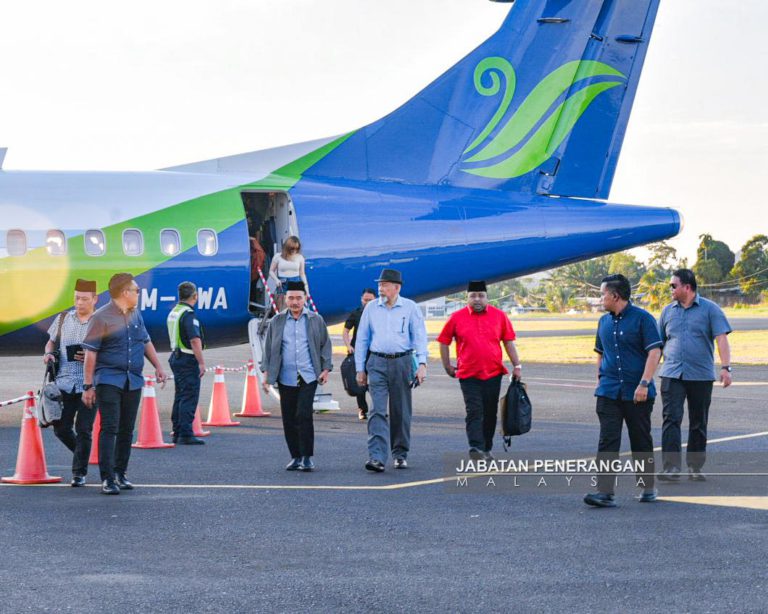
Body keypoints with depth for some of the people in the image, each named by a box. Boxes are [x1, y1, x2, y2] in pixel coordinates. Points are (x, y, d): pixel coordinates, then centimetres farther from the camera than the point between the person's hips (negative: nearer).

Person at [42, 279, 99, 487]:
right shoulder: (63, 319, 10)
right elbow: (51, 342, 21)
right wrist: (48, 353, -1)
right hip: (64, 382, 3)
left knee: (83, 429, -4)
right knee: (61, 427, 3)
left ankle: (79, 473, 6)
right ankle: (82, 454, 30)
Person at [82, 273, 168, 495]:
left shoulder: (136, 314, 13)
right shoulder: (101, 317, -8)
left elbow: (146, 342, 26)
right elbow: (90, 353, -9)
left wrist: (158, 367, 21)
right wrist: (88, 385, -12)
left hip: (133, 381, 6)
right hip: (109, 379, -6)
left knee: (127, 430, 9)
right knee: (109, 428, -11)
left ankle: (120, 474, 19)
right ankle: (107, 479, -12)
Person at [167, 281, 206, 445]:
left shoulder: (173, 313, 12)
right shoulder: (189, 314, -16)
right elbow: (195, 340, -23)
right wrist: (201, 362, -21)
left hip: (176, 357, 9)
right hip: (188, 360, -9)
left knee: (180, 396, 14)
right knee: (189, 398, -7)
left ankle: (177, 433, 17)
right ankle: (186, 435, -10)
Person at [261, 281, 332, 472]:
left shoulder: (316, 320, 7)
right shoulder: (277, 321, 10)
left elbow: (325, 345, 10)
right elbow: (269, 348, 12)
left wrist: (326, 369, 1)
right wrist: (266, 373, 7)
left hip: (308, 377, -2)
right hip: (286, 378, 2)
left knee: (303, 415, -13)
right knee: (289, 418, 3)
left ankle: (307, 457, -6)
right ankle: (295, 456, 14)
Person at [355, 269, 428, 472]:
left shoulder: (410, 308, 2)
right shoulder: (371, 308, 7)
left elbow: (420, 336, -1)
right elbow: (362, 339, 11)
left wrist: (422, 364, -13)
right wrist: (360, 369, 8)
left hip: (402, 362, -1)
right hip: (377, 363, 1)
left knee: (401, 411, 8)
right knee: (378, 411, -10)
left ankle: (400, 454, 22)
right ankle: (377, 457, -19)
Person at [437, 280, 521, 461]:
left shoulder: (499, 316, 3)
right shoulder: (456, 318, -1)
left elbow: (509, 342, 7)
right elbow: (444, 342, 8)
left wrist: (517, 365, 3)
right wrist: (447, 366, 8)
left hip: (493, 374, 2)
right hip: (468, 375, -2)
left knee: (490, 413, 10)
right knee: (474, 412, -12)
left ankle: (486, 449, 21)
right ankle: (475, 448, -21)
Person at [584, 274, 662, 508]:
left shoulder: (642, 318, -7)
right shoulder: (604, 322, 12)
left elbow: (654, 352, -12)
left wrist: (644, 384, -18)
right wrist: (600, 380, 17)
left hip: (636, 394, -4)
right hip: (609, 392, 4)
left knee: (641, 441, 7)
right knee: (607, 441, -8)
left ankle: (648, 487, 22)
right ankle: (604, 492, -14)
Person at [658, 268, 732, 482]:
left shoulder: (710, 309, 1)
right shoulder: (668, 311, 11)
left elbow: (722, 339, -7)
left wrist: (725, 367, -18)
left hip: (701, 376, -2)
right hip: (672, 375, 2)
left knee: (698, 424, 7)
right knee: (671, 419, -11)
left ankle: (695, 468, 18)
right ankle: (671, 468, -15)